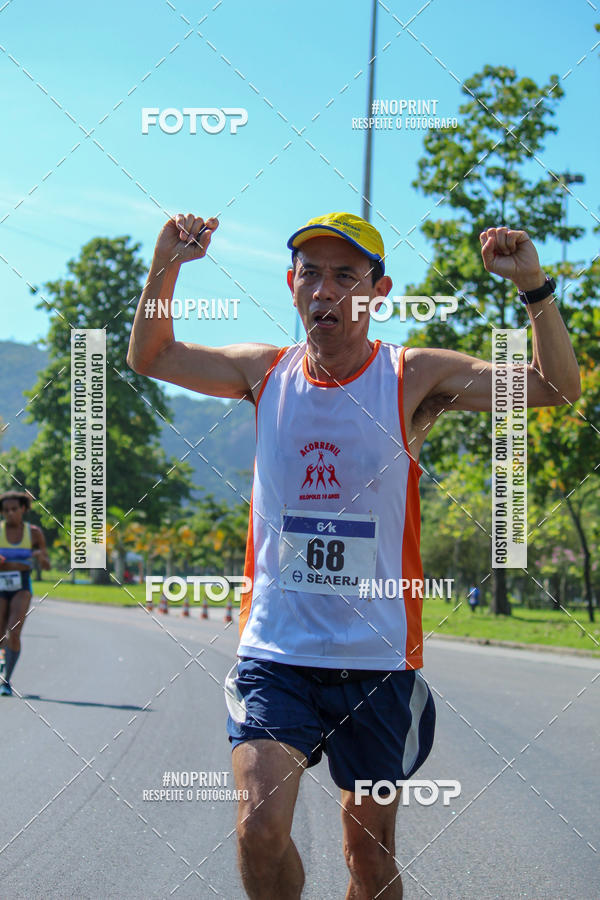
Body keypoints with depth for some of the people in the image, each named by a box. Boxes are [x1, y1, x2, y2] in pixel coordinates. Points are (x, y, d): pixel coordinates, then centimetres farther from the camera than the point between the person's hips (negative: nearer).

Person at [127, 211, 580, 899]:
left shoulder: (415, 377, -4)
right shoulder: (267, 372, 3)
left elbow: (558, 387, -8)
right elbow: (150, 357, 11)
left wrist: (534, 288, -23)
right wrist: (165, 267, -5)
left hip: (377, 660, 0)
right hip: (274, 653, 1)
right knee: (260, 826, -19)